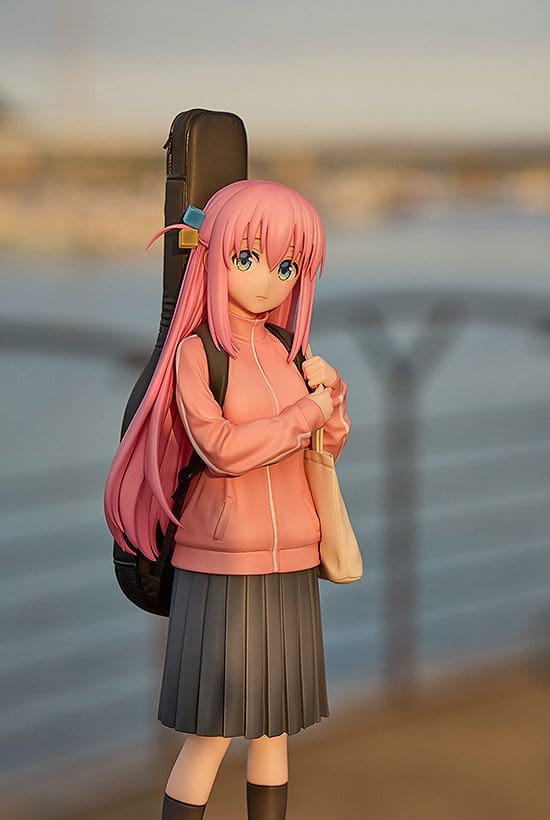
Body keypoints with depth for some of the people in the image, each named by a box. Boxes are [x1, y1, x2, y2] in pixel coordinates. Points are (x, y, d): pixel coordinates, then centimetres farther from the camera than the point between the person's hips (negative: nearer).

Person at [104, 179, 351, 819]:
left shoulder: (286, 352, 8)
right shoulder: (196, 352, -8)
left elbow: (327, 450, 15)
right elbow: (221, 449, -21)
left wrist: (332, 390, -3)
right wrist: (307, 413, -12)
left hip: (289, 562, 6)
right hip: (221, 562, -6)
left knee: (274, 727, 12)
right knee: (210, 736, -3)